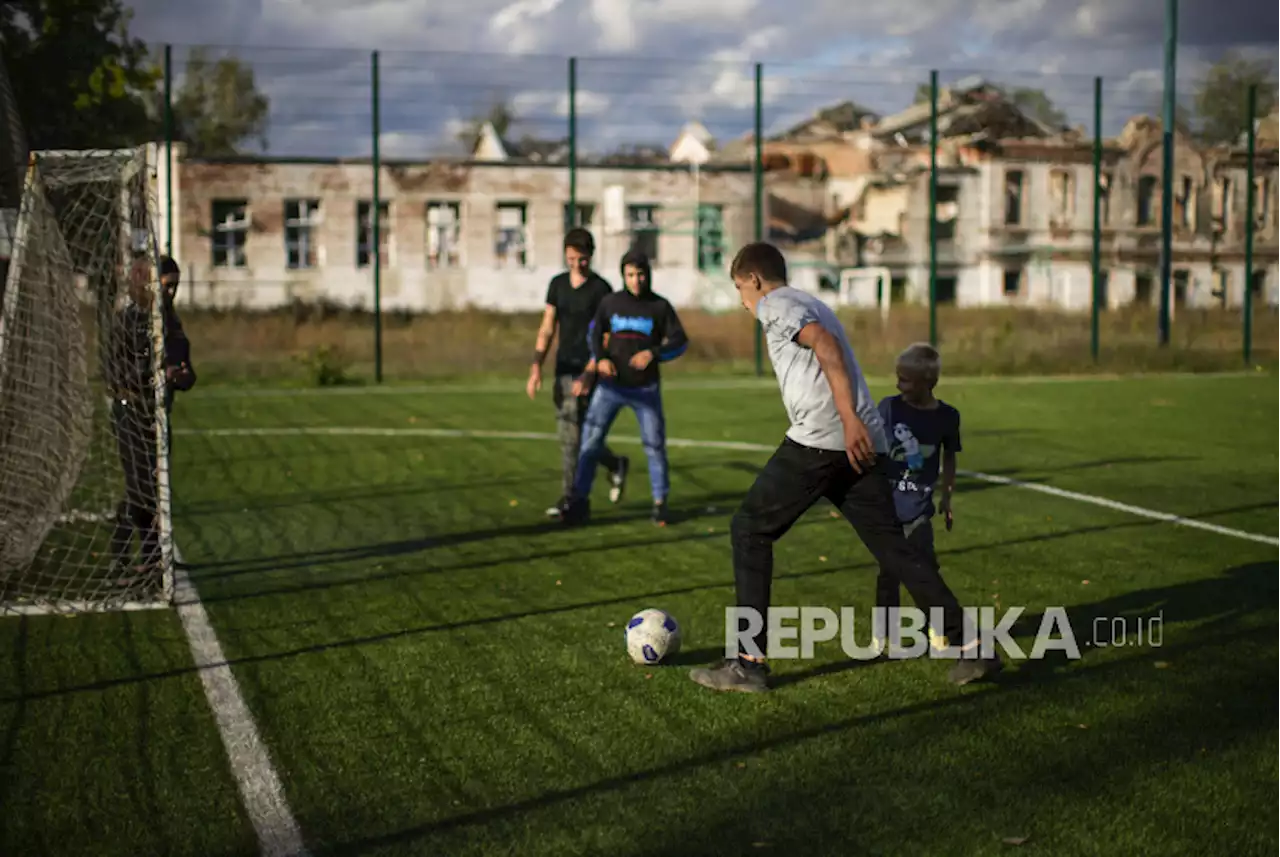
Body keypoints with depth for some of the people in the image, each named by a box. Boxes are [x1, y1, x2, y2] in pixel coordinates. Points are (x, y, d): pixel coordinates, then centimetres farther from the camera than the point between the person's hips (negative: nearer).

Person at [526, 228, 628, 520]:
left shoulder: (601, 289, -8)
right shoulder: (557, 284, 9)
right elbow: (547, 329, 10)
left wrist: (588, 376, -20)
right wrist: (536, 367, 0)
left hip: (588, 372, -6)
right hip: (564, 370, 6)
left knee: (572, 435, -9)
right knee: (571, 435, 11)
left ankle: (569, 498, -1)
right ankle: (615, 465, 33)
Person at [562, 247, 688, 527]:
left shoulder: (660, 306, -3)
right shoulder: (610, 303, 1)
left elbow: (679, 341, -3)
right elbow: (595, 332, 12)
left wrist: (653, 353, -20)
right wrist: (600, 359, -7)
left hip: (645, 389, -1)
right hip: (611, 386, 1)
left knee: (655, 445, 1)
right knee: (590, 442, -6)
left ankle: (660, 503, 16)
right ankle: (580, 501, 1)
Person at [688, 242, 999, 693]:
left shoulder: (774, 304, 3)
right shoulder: (812, 304, 29)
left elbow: (825, 344, -14)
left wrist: (848, 419, -23)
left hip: (820, 438, -8)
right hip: (864, 444, 8)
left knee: (749, 529, 4)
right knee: (892, 546, 10)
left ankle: (749, 660, 1)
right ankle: (970, 646, 2)